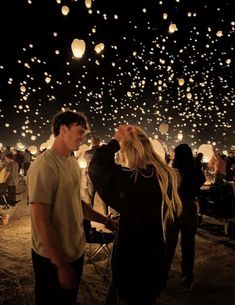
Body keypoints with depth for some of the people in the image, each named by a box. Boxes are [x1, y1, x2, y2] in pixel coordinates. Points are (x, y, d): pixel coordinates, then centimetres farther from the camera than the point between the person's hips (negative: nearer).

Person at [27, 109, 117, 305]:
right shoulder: (45, 166, -23)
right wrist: (62, 265, -19)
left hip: (76, 251, 8)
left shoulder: (73, 162, 4)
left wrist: (106, 221, 6)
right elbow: (41, 221, -23)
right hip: (53, 260, -7)